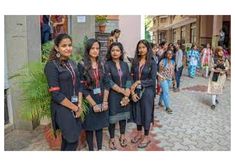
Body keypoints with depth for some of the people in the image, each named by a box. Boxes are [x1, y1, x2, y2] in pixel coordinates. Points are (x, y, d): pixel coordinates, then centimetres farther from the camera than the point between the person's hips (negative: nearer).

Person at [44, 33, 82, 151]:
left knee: (67, 139, 16)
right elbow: (56, 94, -18)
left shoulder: (72, 64, 8)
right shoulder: (51, 65, -14)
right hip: (62, 109, -6)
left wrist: (79, 105, -3)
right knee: (73, 140, -2)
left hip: (74, 108, 6)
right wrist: (75, 108, -12)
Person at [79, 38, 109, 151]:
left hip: (101, 101, 4)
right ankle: (91, 149, 25)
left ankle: (100, 148, 27)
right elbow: (82, 88, -14)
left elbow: (106, 83, 2)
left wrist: (105, 101, -8)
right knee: (90, 126, 8)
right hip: (89, 101, -4)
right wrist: (94, 104, -15)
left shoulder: (101, 65, 4)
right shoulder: (82, 65, -10)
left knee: (100, 124, 13)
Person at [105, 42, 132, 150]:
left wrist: (126, 95, -12)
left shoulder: (125, 65, 5)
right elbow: (109, 82, -15)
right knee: (113, 116, 5)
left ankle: (122, 136, 32)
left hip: (125, 95, 4)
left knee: (123, 115, 13)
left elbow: (128, 80, 0)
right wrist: (122, 91, -14)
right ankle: (112, 138, 24)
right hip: (113, 95, -4)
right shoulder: (107, 65, -8)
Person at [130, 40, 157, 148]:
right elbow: (131, 78, 1)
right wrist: (132, 92, -8)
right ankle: (139, 133, 33)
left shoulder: (152, 63, -7)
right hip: (136, 91, 4)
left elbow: (153, 80, -11)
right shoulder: (135, 62, 3)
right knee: (137, 112, 14)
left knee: (146, 113, 7)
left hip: (147, 92, -4)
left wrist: (139, 82, -17)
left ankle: (146, 136, 24)